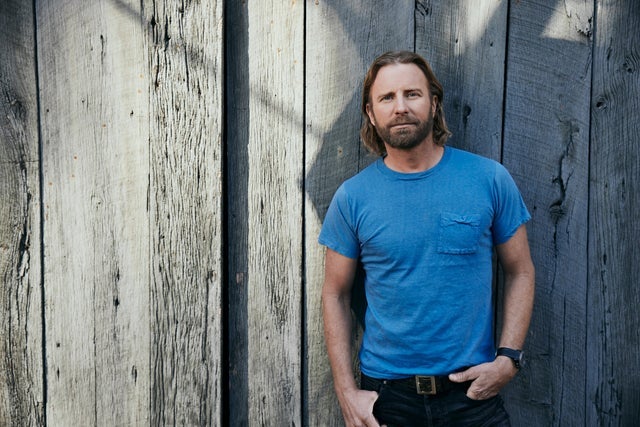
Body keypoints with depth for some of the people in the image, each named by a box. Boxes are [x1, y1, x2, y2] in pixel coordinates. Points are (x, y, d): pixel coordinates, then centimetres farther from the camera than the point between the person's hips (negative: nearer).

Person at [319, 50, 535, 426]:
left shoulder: (490, 179, -5)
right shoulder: (352, 197, -5)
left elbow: (520, 272, 2)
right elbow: (336, 295, 0)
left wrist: (509, 357, -8)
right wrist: (346, 392, -4)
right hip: (386, 393, 1)